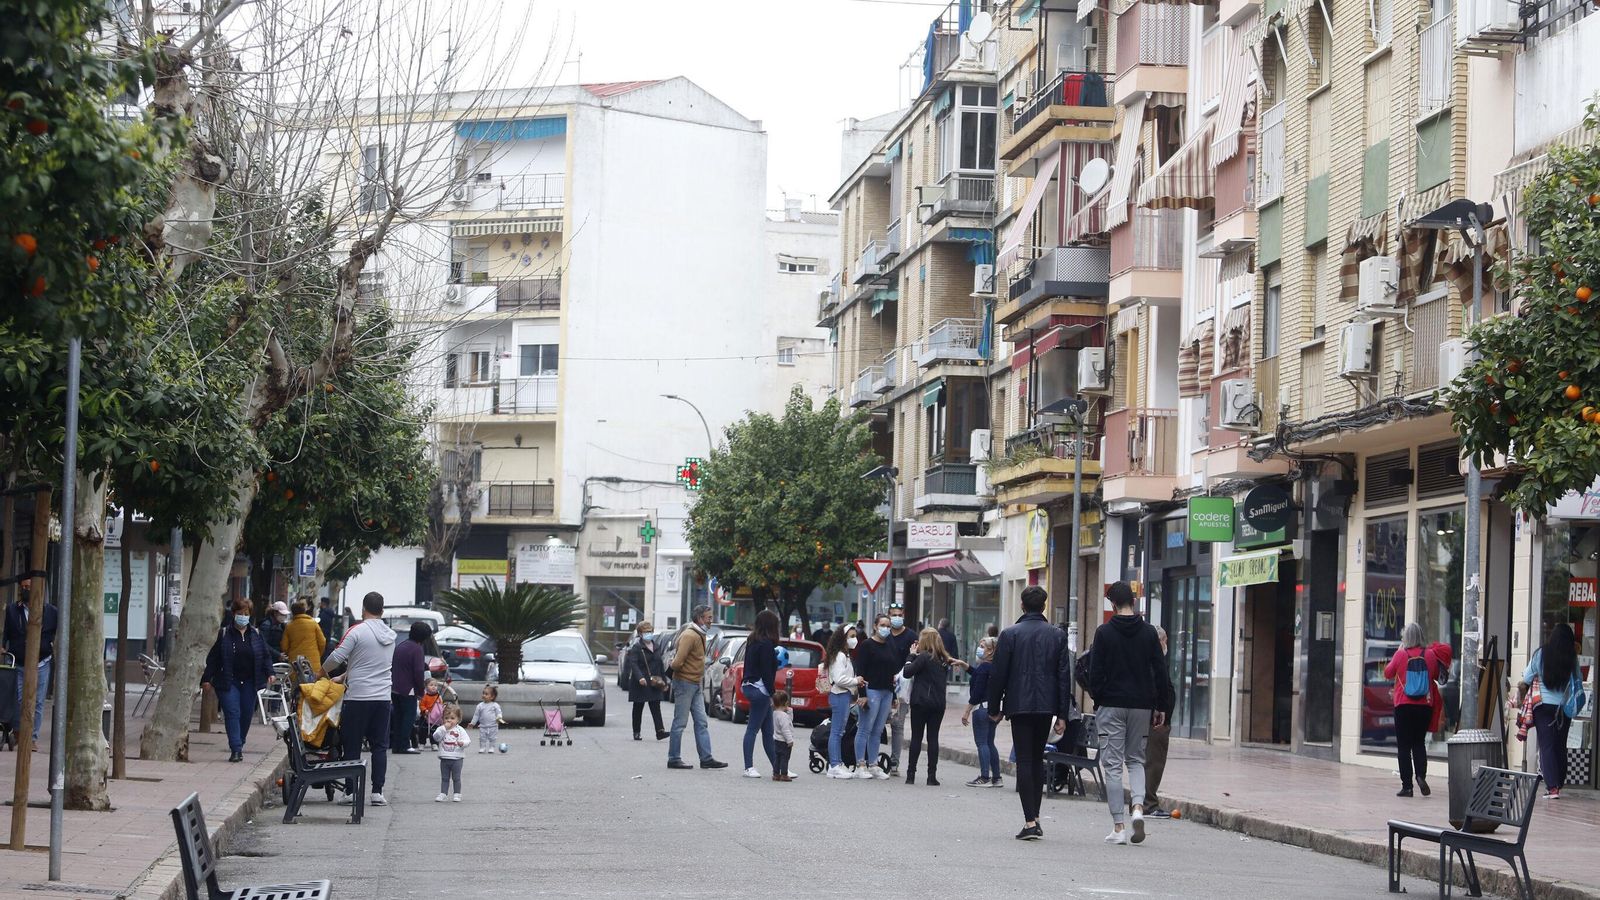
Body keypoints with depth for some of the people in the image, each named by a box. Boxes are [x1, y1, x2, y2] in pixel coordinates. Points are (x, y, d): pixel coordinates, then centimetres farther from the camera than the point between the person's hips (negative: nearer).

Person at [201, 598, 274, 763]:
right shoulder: (224, 634, 0)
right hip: (228, 682, -3)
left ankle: (239, 745, 22)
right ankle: (236, 749, -16)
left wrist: (269, 672, -6)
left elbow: (266, 655, 10)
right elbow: (213, 657, 0)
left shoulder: (256, 634, 8)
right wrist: (207, 678, -4)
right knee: (232, 713, -12)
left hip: (249, 683, 3)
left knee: (246, 715, 5)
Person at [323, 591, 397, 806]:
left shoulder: (357, 631, -9)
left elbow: (336, 658, -11)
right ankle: (377, 792, 3)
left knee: (352, 746, 3)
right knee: (380, 746, 7)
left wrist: (321, 671, 10)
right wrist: (343, 677, 25)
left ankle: (350, 791, 4)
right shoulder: (391, 636, 11)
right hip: (383, 697, 5)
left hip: (358, 697, -5)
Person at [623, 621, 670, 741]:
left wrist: (664, 681, 14)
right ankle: (636, 732, 13)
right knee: (638, 708, 6)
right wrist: (639, 677, -32)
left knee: (656, 708, -4)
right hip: (640, 683, -4)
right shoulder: (636, 648, -6)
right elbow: (633, 664, -18)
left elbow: (660, 665, 18)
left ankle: (659, 731, -12)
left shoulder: (656, 647, 13)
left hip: (654, 683, 4)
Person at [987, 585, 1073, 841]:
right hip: (1046, 706, 3)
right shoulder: (1057, 635, 4)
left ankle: (1030, 821, -12)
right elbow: (1064, 676, 3)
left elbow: (998, 674, -4)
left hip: (1019, 705, -3)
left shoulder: (1010, 634, -5)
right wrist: (1062, 714, 6)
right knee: (1038, 759, 15)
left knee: (1024, 760, -3)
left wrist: (994, 709, 5)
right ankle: (1034, 818, 18)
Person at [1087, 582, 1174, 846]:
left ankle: (1118, 826, -2)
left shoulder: (1104, 633, -5)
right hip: (1142, 705, 3)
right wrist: (1161, 706, 8)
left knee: (1113, 765, 2)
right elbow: (1161, 672, 2)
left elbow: (1095, 673, -6)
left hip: (1112, 705, -3)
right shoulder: (1149, 632, 2)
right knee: (1135, 759, 18)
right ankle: (1138, 807, -8)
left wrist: (1097, 698, 7)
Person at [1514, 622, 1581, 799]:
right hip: (1565, 707, 2)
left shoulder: (1540, 654, -5)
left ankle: (1552, 787, -12)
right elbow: (1578, 683, 2)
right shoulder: (1572, 658, -3)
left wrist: (1519, 701, 13)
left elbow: (1524, 683, -3)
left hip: (1544, 706, -2)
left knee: (1547, 746, -2)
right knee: (1561, 746, 14)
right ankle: (1559, 783, 20)